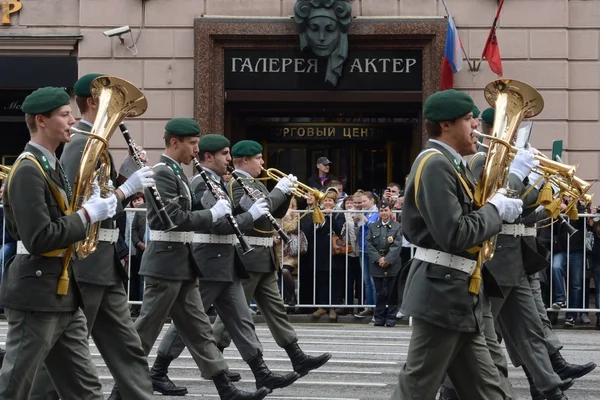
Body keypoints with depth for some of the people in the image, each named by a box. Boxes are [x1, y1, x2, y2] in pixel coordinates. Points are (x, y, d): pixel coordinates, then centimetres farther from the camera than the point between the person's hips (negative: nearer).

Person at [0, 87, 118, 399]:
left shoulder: (50, 165, 14)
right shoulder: (28, 170, -16)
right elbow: (38, 239, -24)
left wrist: (91, 205, 3)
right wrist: (87, 214, -16)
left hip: (63, 295, 10)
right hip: (36, 296, -10)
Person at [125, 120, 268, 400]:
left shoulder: (175, 173, 15)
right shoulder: (162, 173, -16)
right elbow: (176, 219, -24)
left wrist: (214, 209, 8)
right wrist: (213, 213, -15)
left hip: (182, 265, 10)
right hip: (166, 264, -10)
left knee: (198, 329, 8)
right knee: (145, 331, -2)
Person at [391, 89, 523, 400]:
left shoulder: (451, 164, 16)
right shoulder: (435, 164, -15)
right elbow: (454, 235, -23)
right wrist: (495, 209, -10)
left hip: (459, 299, 10)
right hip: (441, 296, -10)